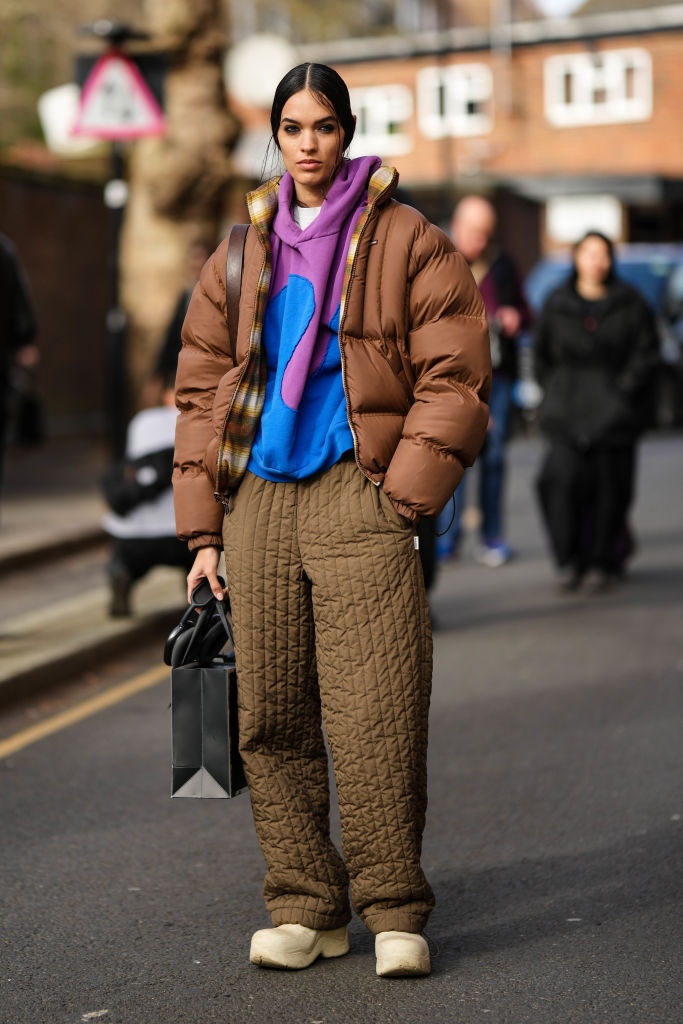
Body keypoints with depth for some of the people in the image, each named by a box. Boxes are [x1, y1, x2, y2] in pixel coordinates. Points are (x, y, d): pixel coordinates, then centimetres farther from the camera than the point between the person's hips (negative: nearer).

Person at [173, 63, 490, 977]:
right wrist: (203, 528, 10)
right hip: (258, 498, 4)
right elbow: (201, 390, 17)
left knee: (377, 717, -9)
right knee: (271, 718, 3)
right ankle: (304, 905, 14)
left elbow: (455, 379, 1)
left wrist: (404, 497, -8)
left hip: (359, 493, -4)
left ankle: (395, 912, 4)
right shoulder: (241, 257, 16)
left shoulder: (406, 243, 4)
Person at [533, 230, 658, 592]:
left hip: (613, 409, -1)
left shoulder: (629, 304, 3)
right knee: (563, 478, -13)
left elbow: (646, 352, 1)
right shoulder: (557, 304, 9)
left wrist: (623, 391, -9)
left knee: (609, 486, -1)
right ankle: (569, 560, -3)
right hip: (567, 410, 1)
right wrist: (554, 393, 6)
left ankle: (602, 562, 10)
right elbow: (541, 353, 16)